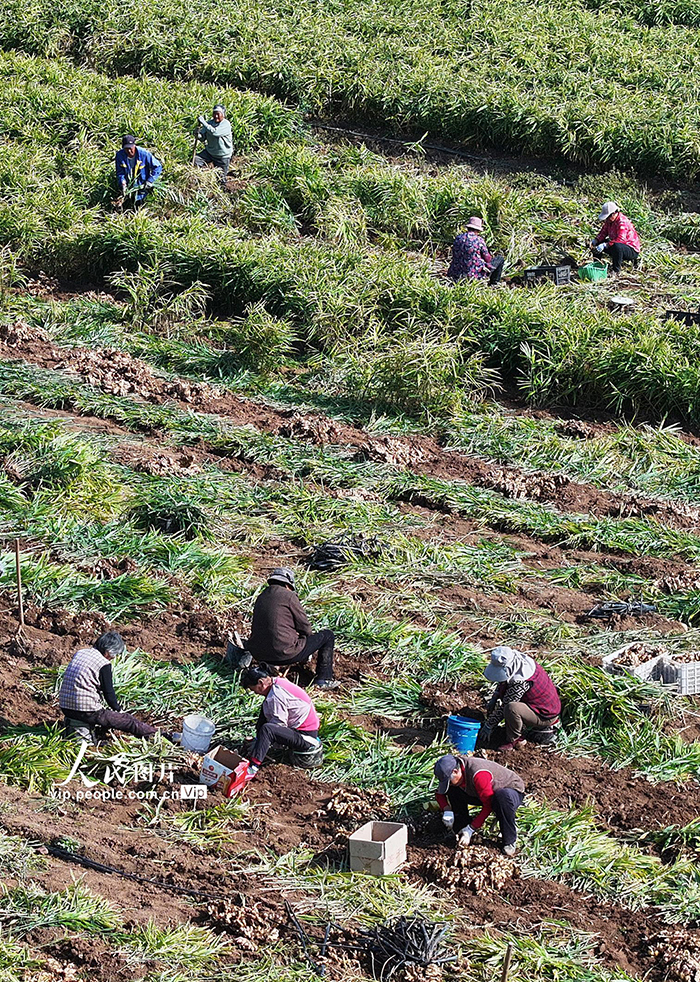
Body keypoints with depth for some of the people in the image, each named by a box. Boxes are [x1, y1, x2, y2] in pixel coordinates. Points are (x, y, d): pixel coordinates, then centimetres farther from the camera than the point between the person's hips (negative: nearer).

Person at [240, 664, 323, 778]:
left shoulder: (276, 696, -23)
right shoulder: (279, 682, 6)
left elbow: (279, 724, -20)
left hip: (306, 736, -11)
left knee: (266, 730, -31)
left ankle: (253, 767, -37)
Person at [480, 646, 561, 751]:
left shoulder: (520, 681, -31)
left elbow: (505, 706, -23)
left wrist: (488, 726, -14)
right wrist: (494, 698, 5)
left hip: (546, 717, -10)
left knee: (511, 709, -32)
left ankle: (514, 740, -6)